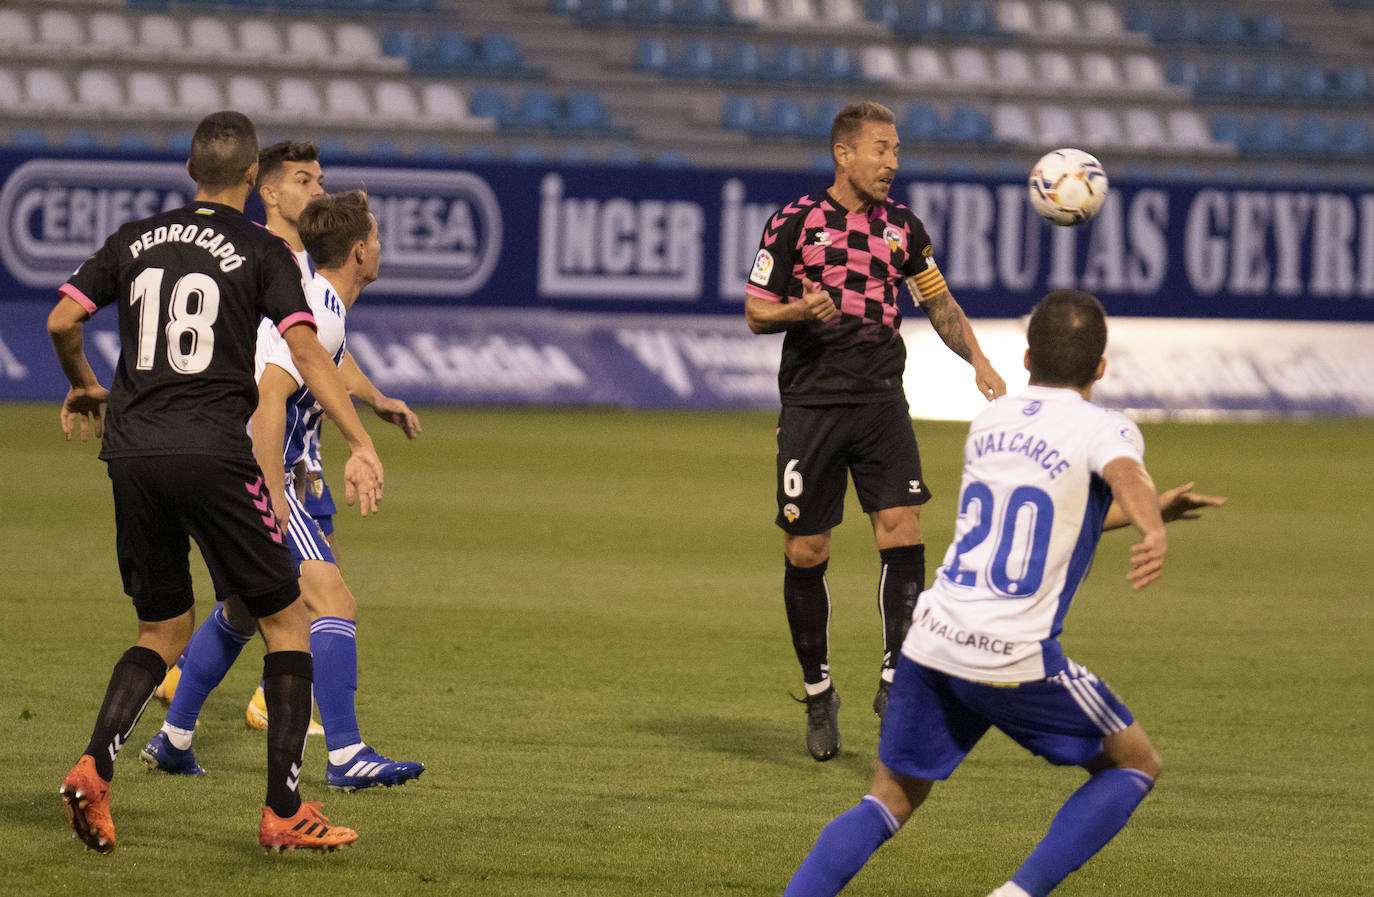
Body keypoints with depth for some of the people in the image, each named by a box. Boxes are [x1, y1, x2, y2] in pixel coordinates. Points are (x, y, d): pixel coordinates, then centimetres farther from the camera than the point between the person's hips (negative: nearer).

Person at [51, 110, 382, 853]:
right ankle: (283, 810, -1)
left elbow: (62, 321, 8)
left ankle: (94, 768, -7)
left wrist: (83, 387, 28)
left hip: (132, 455, 5)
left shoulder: (135, 240, 12)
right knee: (287, 623, 6)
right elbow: (305, 349, -10)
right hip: (213, 453, -5)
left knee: (164, 632, 17)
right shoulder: (261, 253, 0)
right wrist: (360, 445, -12)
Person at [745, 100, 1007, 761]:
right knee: (805, 553, 1)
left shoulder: (902, 227, 8)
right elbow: (756, 313, 2)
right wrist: (799, 310, -19)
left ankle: (895, 681, -5)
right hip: (811, 403, -3)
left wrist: (977, 360, 5)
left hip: (881, 402, 3)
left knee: (903, 532, -13)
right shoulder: (793, 224, -3)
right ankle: (818, 693, 16)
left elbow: (939, 303, 20)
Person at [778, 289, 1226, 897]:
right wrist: (1154, 529, -48)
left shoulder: (989, 423, 17)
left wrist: (1153, 509, 33)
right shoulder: (1102, 430, -2)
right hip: (1015, 661, -5)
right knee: (1135, 764, 14)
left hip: (931, 641, 5)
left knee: (889, 802, 15)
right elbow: (1125, 475, -27)